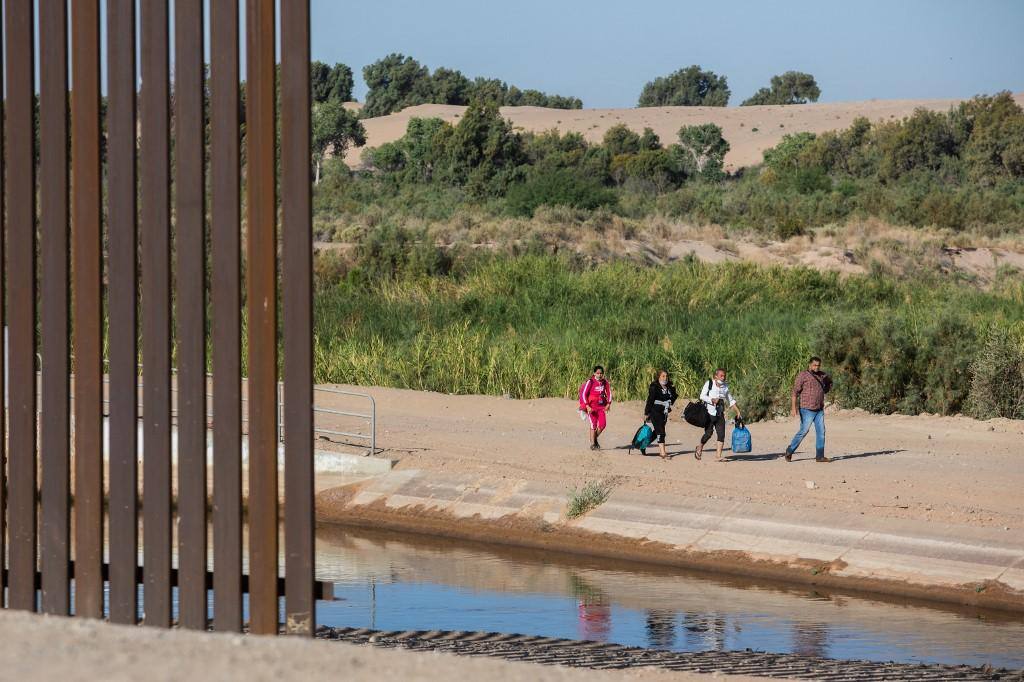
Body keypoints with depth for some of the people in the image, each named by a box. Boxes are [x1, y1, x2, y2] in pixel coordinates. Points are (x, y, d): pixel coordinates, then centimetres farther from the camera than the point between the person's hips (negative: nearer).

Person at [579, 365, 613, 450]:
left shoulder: (605, 382, 1)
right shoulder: (590, 382, -13)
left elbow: (609, 392, 14)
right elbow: (583, 394, -11)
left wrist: (608, 404, 2)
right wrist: (587, 406, -17)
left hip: (601, 406, 4)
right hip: (591, 407, -4)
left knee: (603, 424, -2)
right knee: (593, 424, -8)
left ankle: (595, 438, 24)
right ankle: (592, 444, 1)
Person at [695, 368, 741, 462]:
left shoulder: (725, 386, 12)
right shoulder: (709, 384, -2)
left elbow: (731, 400, 20)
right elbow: (702, 396, -8)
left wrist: (738, 411, 14)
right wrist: (712, 400, -21)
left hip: (720, 414, 4)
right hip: (710, 413, -4)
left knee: (721, 434, -7)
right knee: (708, 433, -5)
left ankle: (718, 456, -5)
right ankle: (699, 448, 23)